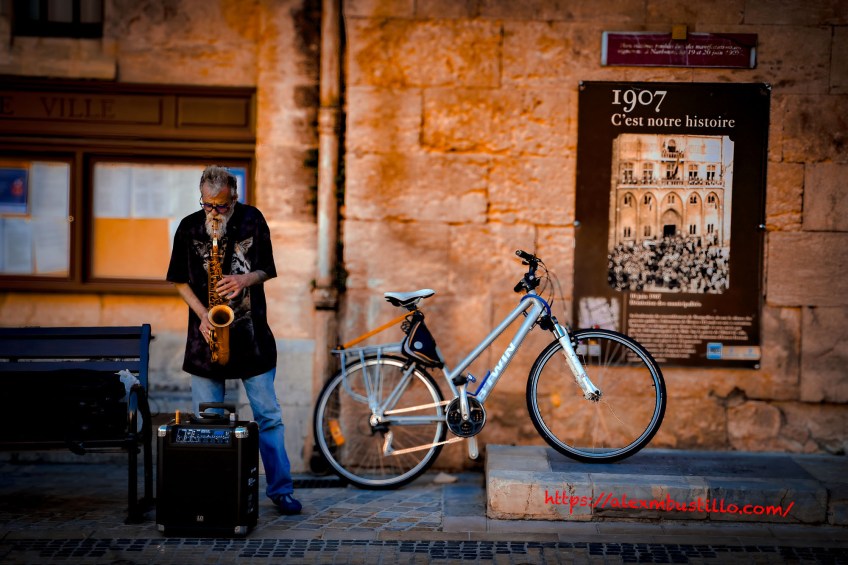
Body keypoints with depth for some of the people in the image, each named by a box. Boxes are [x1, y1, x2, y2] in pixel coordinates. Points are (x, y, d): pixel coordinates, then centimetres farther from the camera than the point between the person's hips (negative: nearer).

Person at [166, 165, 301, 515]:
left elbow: (266, 271, 6)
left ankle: (281, 489, 11)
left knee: (268, 415, 1)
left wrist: (245, 280, -16)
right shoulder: (189, 227, 2)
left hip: (251, 333, -1)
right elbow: (180, 280, 6)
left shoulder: (252, 220, 1)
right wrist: (202, 315, -9)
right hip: (207, 333, 1)